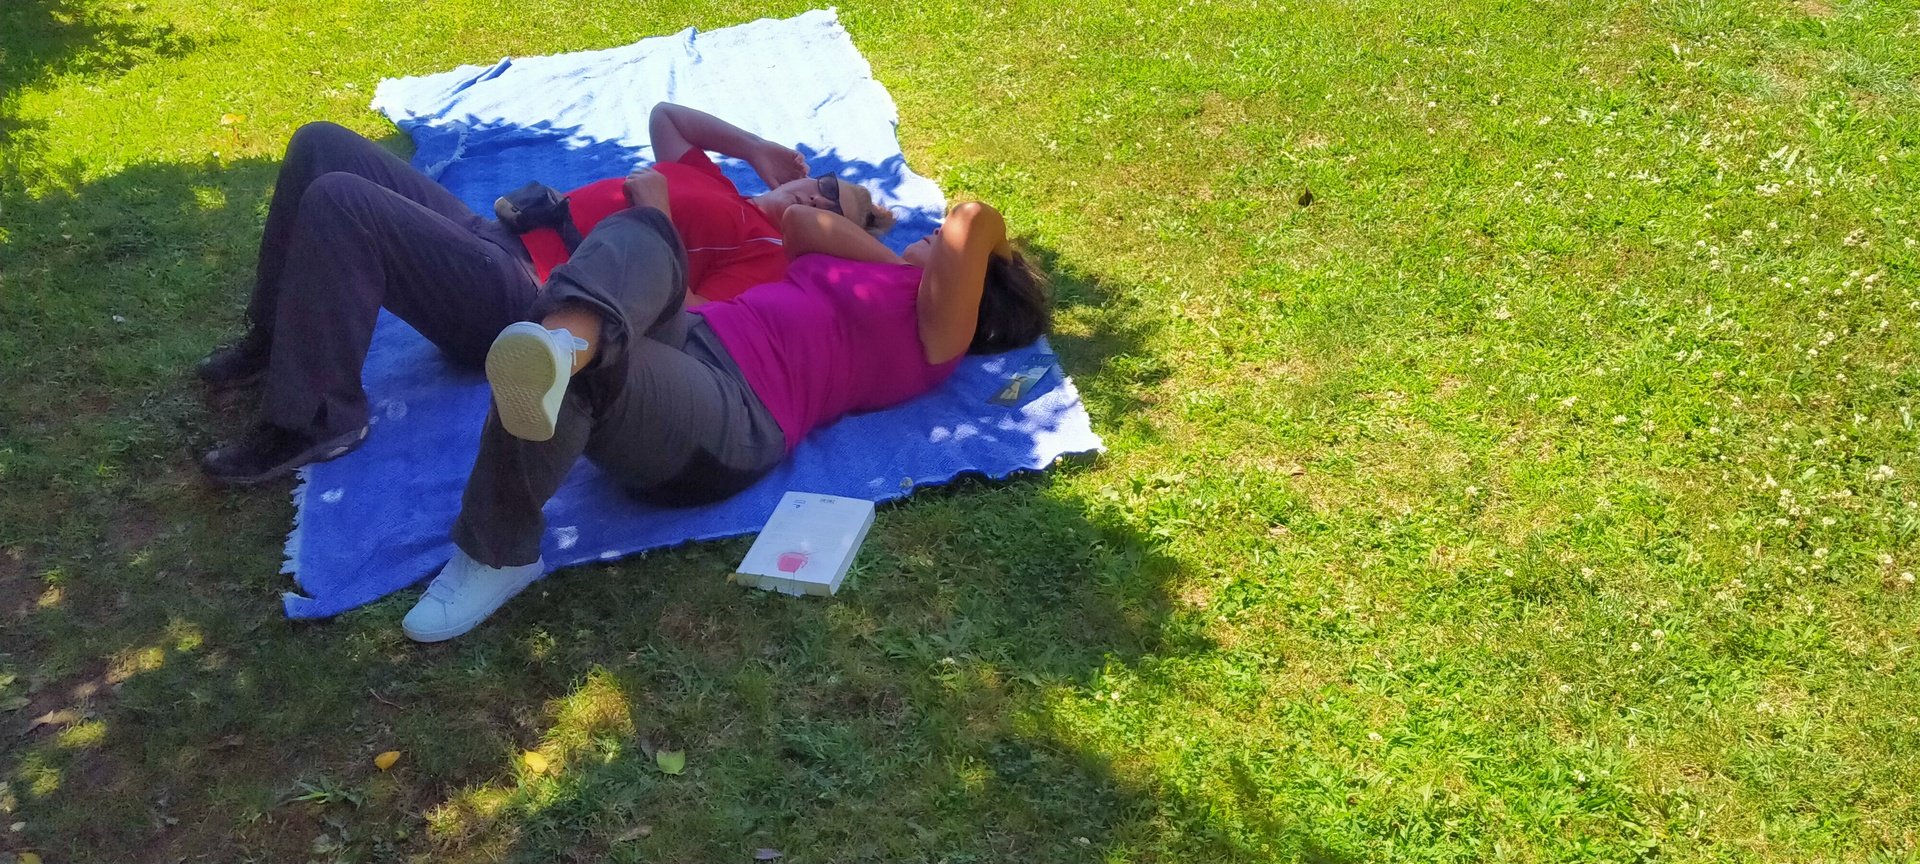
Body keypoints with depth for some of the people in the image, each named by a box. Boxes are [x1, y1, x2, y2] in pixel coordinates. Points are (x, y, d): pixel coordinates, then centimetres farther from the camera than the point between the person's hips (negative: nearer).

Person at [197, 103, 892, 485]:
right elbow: (663, 112, 34)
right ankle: (274, 340, 17)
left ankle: (313, 421, -15)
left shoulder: (764, 254, -6)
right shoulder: (713, 187, 19)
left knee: (336, 201, -27)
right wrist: (756, 147, 24)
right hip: (490, 237, 9)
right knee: (321, 145, 8)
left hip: (514, 303, -9)